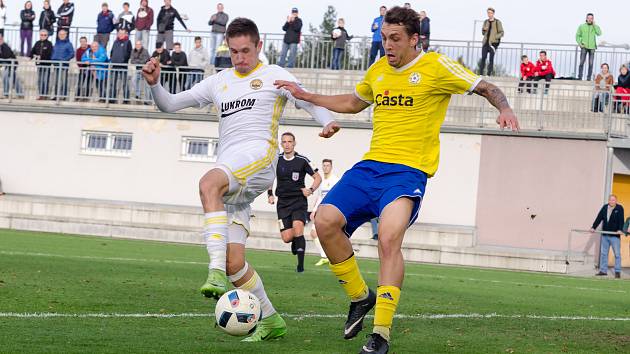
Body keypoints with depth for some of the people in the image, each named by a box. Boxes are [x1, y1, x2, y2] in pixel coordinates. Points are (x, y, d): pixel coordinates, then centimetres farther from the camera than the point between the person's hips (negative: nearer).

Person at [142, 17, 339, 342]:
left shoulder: (273, 76, 11)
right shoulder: (219, 82, 24)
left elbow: (311, 102, 0)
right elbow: (169, 104, 25)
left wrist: (328, 122, -21)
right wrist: (154, 83, 5)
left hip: (258, 156, -6)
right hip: (229, 174, 6)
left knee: (209, 184, -39)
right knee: (234, 263, -1)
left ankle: (216, 272, -49)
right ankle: (270, 321, 14)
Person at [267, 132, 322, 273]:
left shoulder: (302, 161, -5)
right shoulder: (276, 160, 3)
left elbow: (318, 177, 2)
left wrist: (311, 190, -14)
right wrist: (270, 194, 9)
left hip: (299, 201, -2)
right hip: (283, 203, 3)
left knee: (297, 228, -24)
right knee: (286, 238, -8)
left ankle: (301, 264, -15)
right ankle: (295, 241, 30)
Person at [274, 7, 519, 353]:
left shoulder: (436, 66, -2)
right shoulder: (378, 71, 16)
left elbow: (485, 88, 0)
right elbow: (353, 103, 35)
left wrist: (504, 109, -20)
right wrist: (306, 96, 30)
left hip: (408, 171, -6)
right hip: (370, 165, 6)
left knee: (388, 239, -27)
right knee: (325, 221, -12)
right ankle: (360, 297, 9)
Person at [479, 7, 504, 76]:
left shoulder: (497, 22, 1)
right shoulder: (486, 22, 16)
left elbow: (501, 33, 0)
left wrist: (495, 37, -15)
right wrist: (484, 30, -1)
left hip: (493, 43, -4)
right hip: (486, 42, 4)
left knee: (491, 59, -6)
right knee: (483, 58, -4)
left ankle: (489, 74, -6)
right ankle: (480, 74, -4)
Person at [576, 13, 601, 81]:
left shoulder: (595, 27, 6)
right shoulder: (582, 26, 7)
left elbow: (599, 33, -12)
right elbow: (577, 35, 10)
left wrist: (594, 25, -13)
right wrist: (579, 43, -4)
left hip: (592, 47, 0)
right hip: (584, 47, 0)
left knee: (590, 63, -2)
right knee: (581, 62, -7)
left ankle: (589, 77, 2)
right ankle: (580, 76, -4)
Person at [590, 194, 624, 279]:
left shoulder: (619, 208, -4)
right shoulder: (604, 207, 8)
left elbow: (621, 220, -13)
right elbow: (599, 218, 6)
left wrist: (620, 230, -25)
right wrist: (593, 227, -2)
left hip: (615, 235, -4)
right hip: (605, 235, 4)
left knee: (617, 254, -2)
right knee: (603, 253, 7)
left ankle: (617, 272, 3)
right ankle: (603, 270, 13)